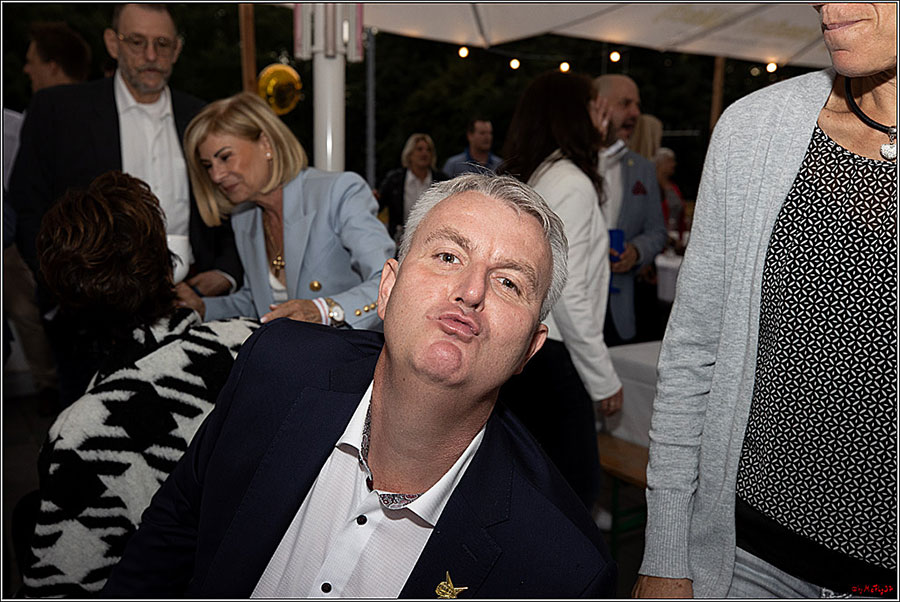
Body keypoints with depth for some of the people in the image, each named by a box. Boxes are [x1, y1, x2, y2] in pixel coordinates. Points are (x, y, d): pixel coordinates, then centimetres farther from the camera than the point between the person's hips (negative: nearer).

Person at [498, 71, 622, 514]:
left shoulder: (522, 177, 13)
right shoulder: (571, 182, -13)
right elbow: (567, 295, -17)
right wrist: (603, 379, -12)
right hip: (548, 356, -10)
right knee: (577, 485, -1)